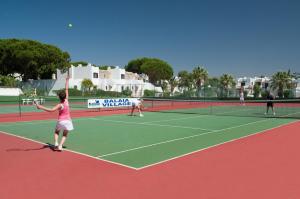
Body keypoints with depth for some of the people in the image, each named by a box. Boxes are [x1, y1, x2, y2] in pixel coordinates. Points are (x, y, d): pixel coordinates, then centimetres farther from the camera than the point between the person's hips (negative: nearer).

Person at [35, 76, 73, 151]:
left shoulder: (60, 105, -19)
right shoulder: (66, 101, -10)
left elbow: (51, 110, -34)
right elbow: (67, 89, -2)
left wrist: (41, 107, -38)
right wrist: (67, 80, 3)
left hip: (61, 121, -3)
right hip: (68, 120, 3)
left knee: (56, 132, 22)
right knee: (64, 135, 13)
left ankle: (56, 143, 3)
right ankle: (60, 146, -4)